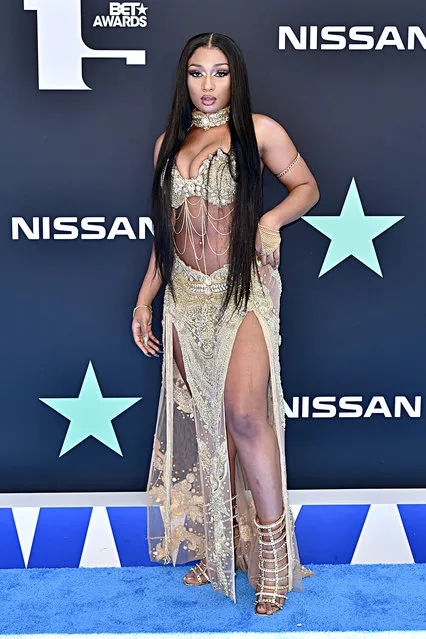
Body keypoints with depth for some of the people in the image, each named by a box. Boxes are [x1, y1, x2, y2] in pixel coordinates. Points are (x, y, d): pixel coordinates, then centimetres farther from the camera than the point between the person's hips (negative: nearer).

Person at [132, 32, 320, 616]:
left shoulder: (258, 131, 2)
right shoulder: (169, 143, 15)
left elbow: (306, 185, 10)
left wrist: (272, 218, -11)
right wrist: (144, 300, 16)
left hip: (244, 288, -4)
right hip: (188, 295, 5)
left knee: (242, 413, -19)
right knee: (205, 420, 7)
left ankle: (273, 547, -1)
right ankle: (221, 548, 20)